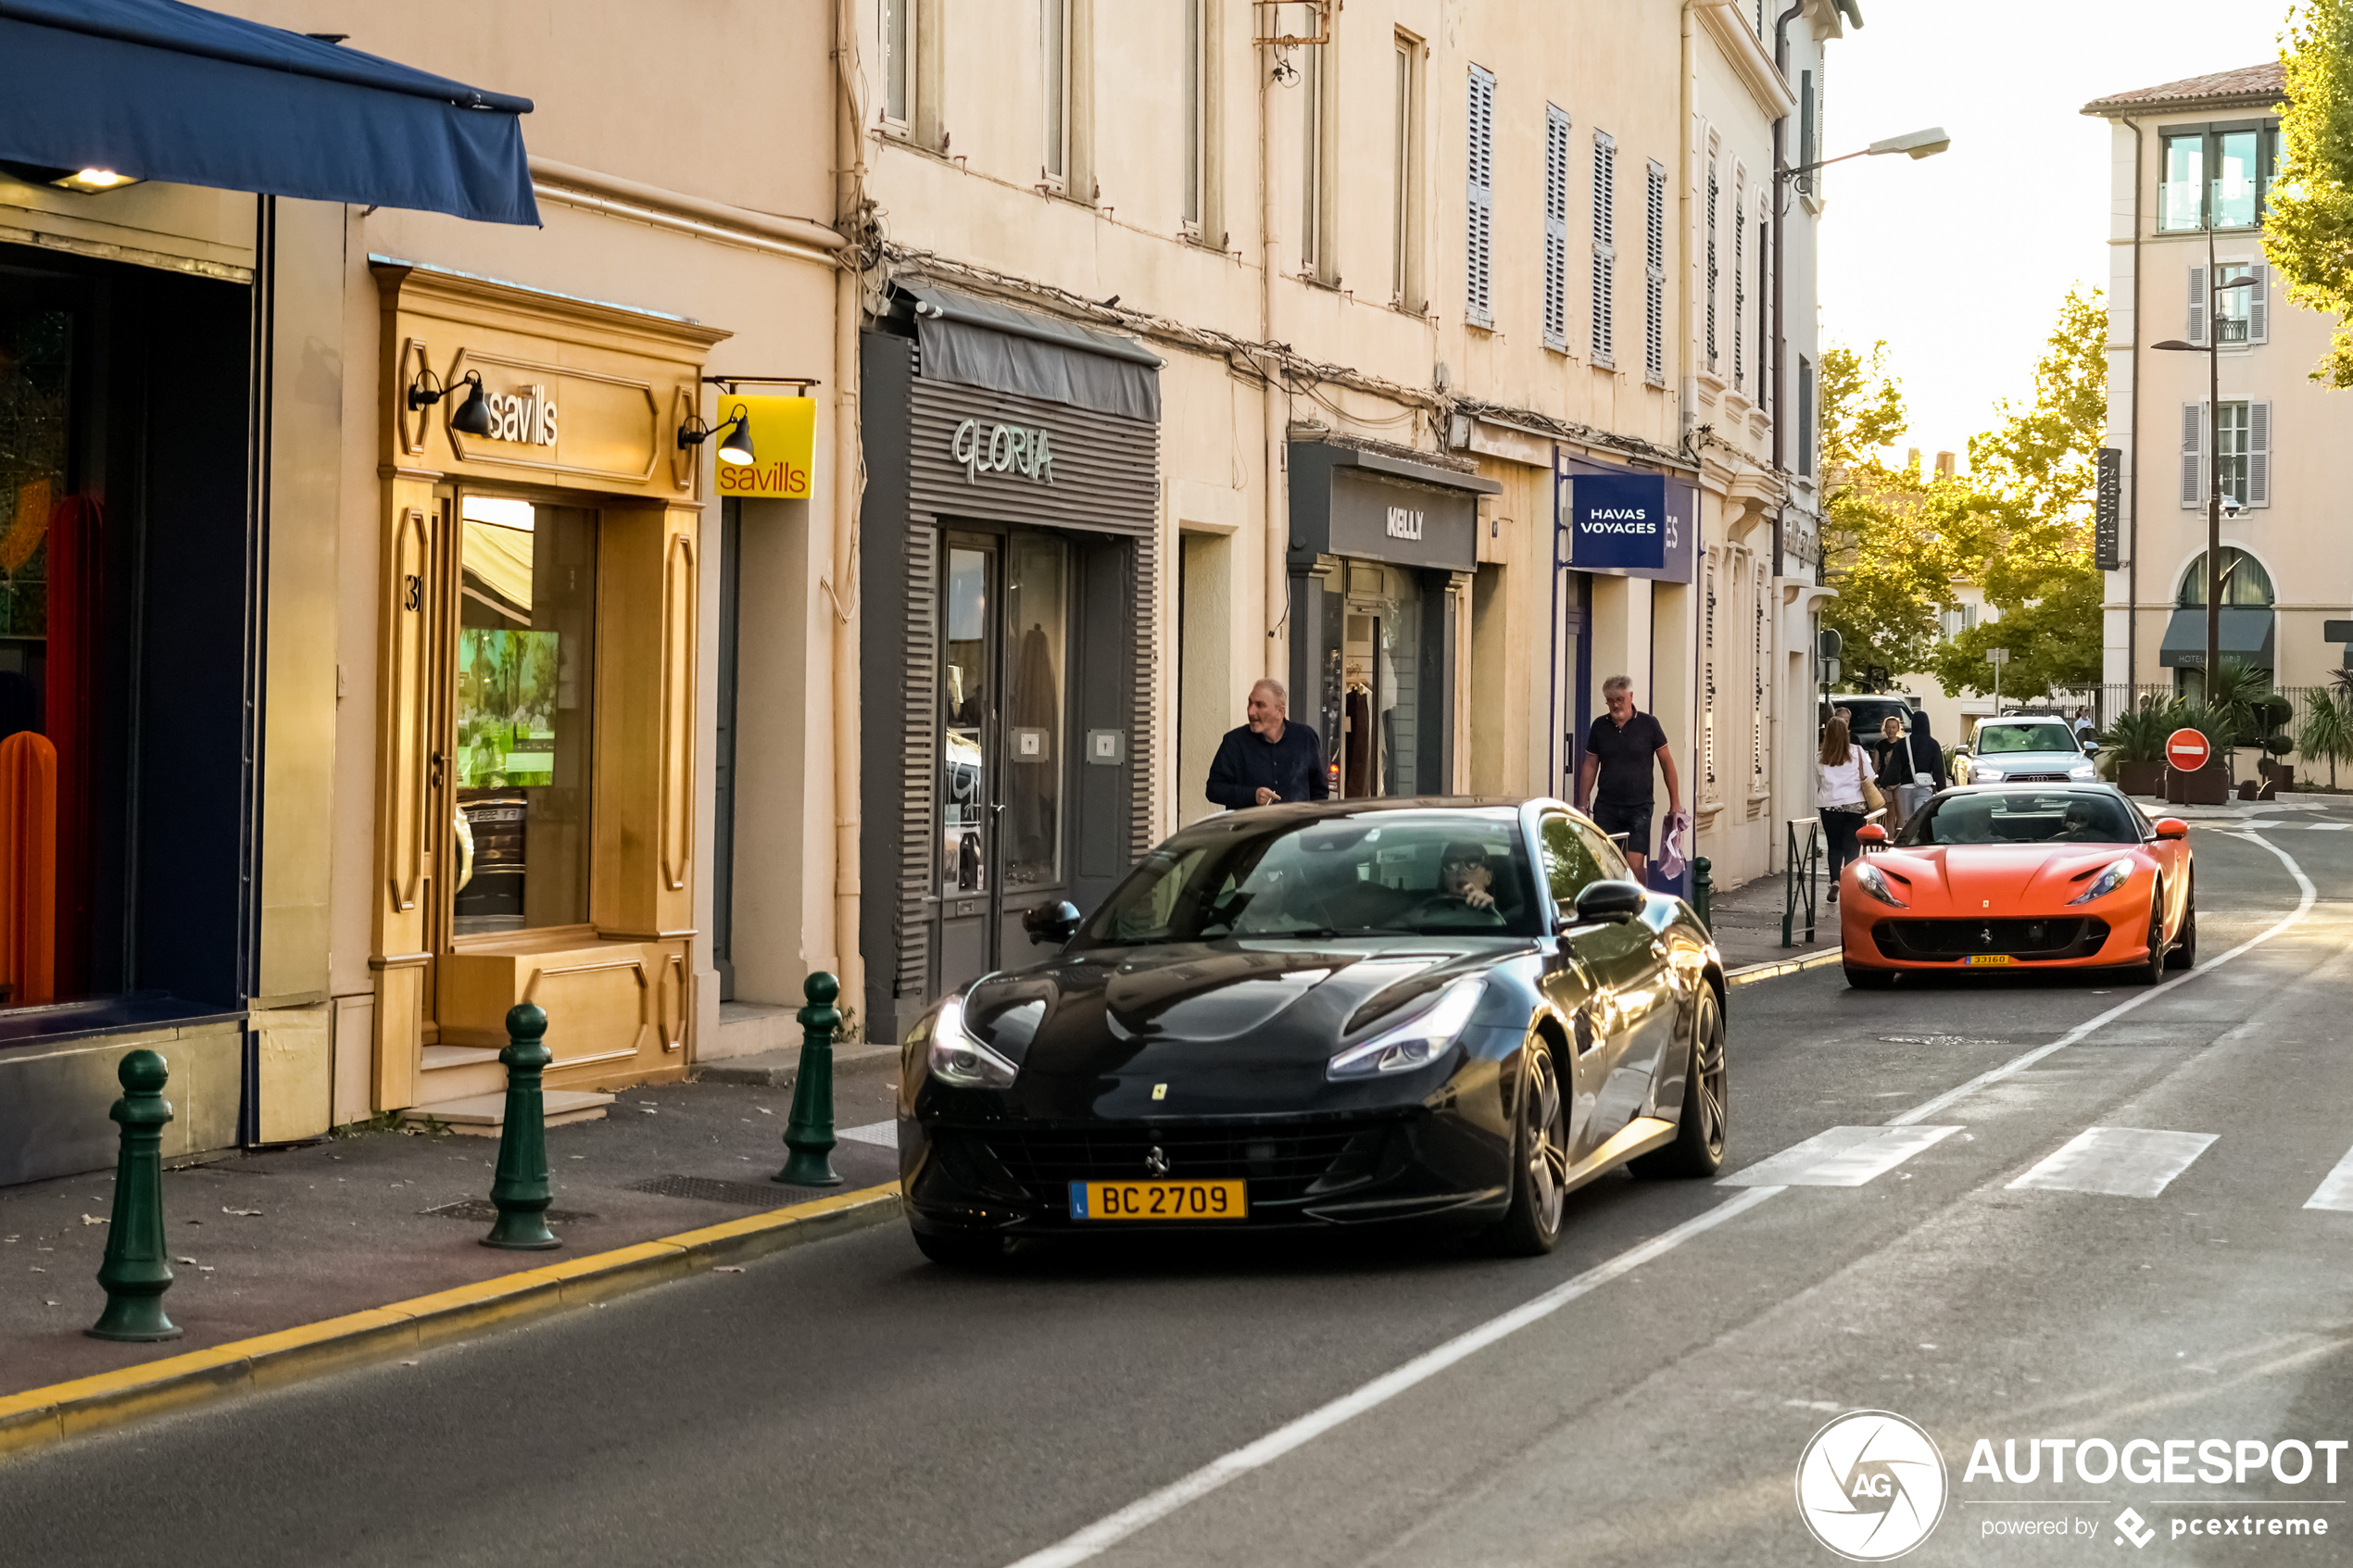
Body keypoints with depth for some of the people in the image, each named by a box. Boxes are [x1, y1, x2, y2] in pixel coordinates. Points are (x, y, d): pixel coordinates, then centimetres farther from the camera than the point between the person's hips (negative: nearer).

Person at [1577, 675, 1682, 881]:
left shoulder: (1648, 724, -1)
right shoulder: (1599, 726, 6)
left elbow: (1667, 763, 5)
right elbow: (1590, 766, 13)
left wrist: (1675, 803, 5)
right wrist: (1582, 804, 10)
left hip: (1639, 807, -3)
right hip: (1606, 807, 3)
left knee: (1634, 864, -12)